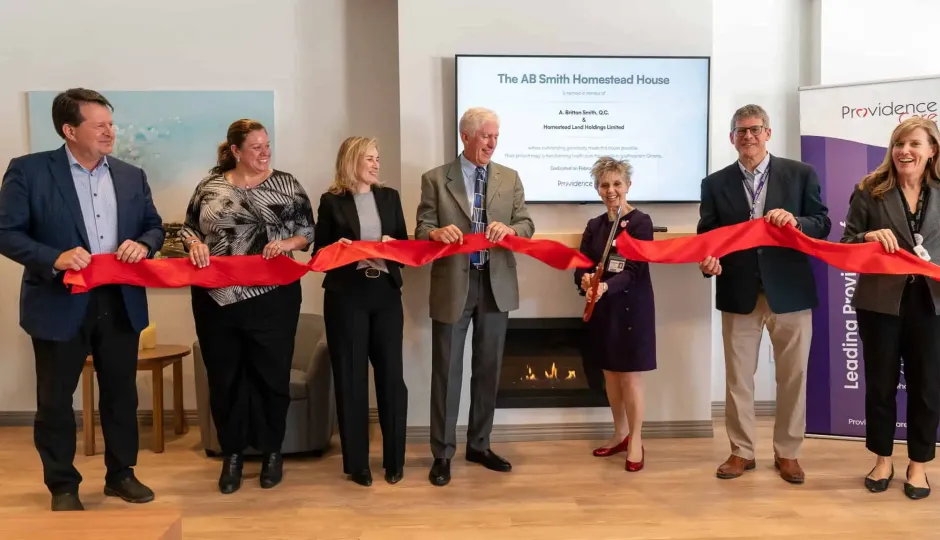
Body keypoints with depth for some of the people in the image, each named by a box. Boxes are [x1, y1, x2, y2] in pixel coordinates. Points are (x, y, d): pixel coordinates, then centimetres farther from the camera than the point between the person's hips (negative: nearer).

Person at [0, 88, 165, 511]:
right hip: (59, 305, -3)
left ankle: (121, 473, 29)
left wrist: (143, 244, -11)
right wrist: (55, 258, -23)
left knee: (121, 394, 13)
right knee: (55, 401, 8)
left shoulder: (131, 176, 8)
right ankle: (62, 485, 25)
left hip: (121, 303, 4)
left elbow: (155, 226, 12)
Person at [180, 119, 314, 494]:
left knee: (271, 375, 6)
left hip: (271, 298, -1)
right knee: (224, 378, 9)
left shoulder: (286, 184, 3)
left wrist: (287, 243, -15)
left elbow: (308, 231, 4)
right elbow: (188, 228, 14)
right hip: (216, 299, 2)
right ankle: (232, 454, 25)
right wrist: (195, 243, -7)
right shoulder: (209, 186, 6)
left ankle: (272, 451, 24)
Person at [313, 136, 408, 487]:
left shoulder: (389, 197, 10)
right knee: (350, 378, 3)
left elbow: (405, 245, 12)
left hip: (386, 295, 3)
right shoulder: (332, 201, 0)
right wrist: (336, 248, -18)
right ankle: (356, 463, 15)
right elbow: (319, 251, 2)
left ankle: (394, 459, 18)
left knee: (391, 375, 5)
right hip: (345, 297, -3)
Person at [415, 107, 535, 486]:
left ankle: (479, 445, 27)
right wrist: (436, 233, -25)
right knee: (447, 371, 2)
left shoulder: (510, 178, 8)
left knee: (488, 369, 12)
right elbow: (421, 230, -2)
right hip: (452, 285, -3)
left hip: (496, 285, 3)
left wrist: (509, 229, -18)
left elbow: (527, 225, 4)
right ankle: (442, 454, 14)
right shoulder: (435, 179, 0)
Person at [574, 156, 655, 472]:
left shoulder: (640, 222, -8)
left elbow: (634, 269, -17)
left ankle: (636, 442, 11)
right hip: (602, 308, 5)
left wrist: (606, 286, -33)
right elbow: (581, 265, 2)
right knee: (610, 372, 12)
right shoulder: (594, 226, 9)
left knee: (630, 374, -1)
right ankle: (620, 434, 27)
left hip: (631, 306, -5)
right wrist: (585, 281, -21)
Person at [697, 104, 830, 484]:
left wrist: (795, 221, -20)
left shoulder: (800, 174, 2)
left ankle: (788, 453, 24)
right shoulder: (715, 183, 6)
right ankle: (741, 451, 22)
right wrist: (707, 261, -19)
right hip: (739, 293, 1)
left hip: (789, 290, -1)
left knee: (792, 376, 8)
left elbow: (823, 224, 1)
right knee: (737, 378, 8)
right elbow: (707, 236, 2)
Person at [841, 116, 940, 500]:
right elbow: (845, 246, -1)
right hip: (880, 302, -1)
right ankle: (882, 460, 25)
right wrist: (868, 237, -21)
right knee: (880, 383, 8)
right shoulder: (869, 191, -1)